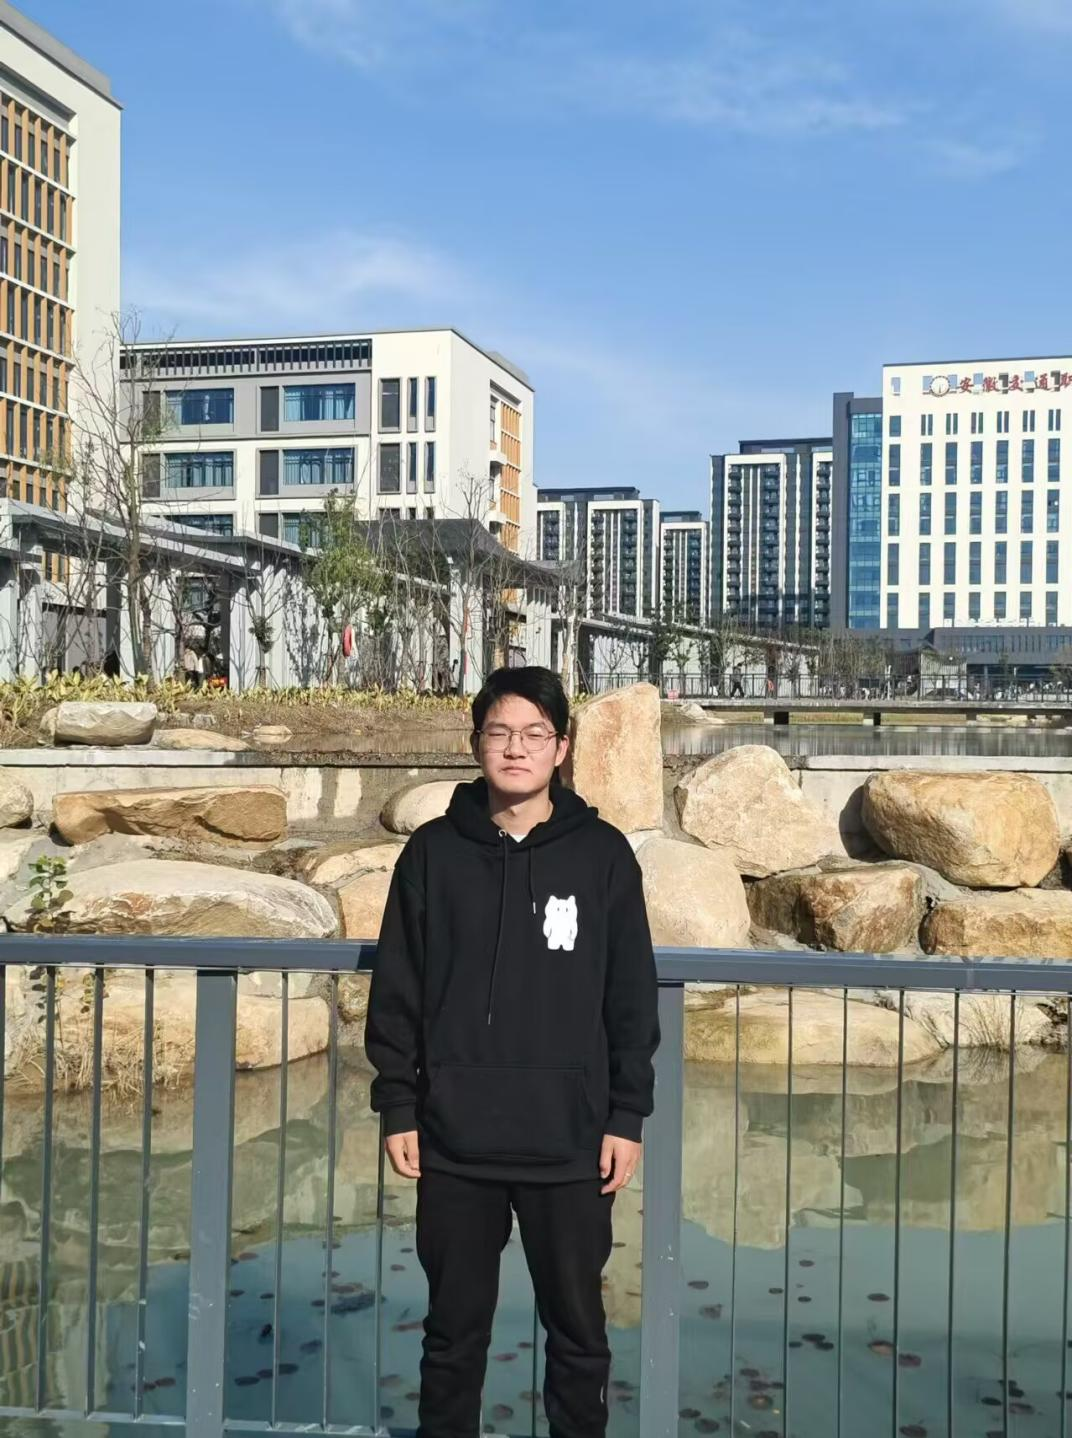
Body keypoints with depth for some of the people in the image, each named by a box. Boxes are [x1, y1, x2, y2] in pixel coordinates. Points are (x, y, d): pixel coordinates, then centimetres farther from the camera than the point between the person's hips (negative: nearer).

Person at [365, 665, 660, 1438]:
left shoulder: (602, 853, -1)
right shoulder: (433, 852, 1)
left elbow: (633, 999, 1)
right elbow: (396, 993, 3)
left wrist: (627, 1117, -2)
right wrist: (397, 1107, -1)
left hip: (571, 1143, 0)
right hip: (454, 1141, 1)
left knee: (578, 1331, 12)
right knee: (453, 1332, 13)